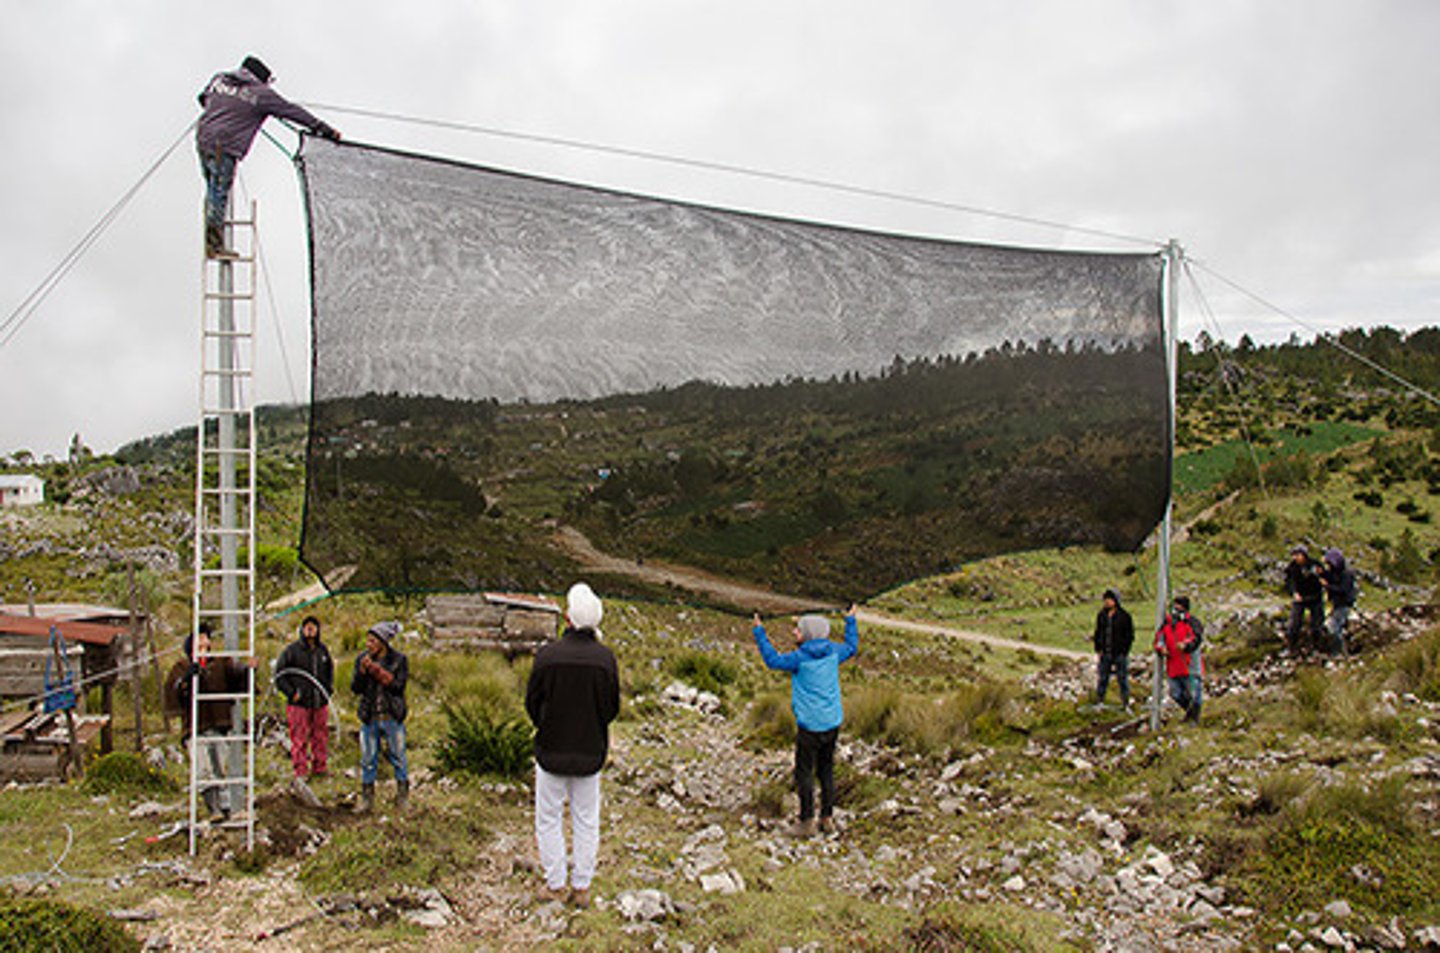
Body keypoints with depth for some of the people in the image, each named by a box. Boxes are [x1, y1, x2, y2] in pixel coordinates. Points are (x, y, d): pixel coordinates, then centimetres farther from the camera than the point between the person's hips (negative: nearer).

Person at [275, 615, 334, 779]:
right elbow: (279, 674, -2)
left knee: (321, 736, 8)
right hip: (299, 703, -4)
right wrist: (291, 693, -8)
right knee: (300, 739, -3)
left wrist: (329, 689, 13)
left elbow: (330, 670, 25)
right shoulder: (292, 650, -5)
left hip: (320, 703, 4)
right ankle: (301, 772, 4)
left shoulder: (322, 650, 10)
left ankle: (319, 768, 18)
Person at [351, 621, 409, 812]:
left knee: (397, 755, 5)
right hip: (369, 717, 3)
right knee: (368, 758, 6)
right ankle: (367, 798, 18)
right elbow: (356, 688, 0)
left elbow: (398, 685, -15)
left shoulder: (399, 659, -5)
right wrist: (362, 671, -17)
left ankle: (403, 794, 21)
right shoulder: (362, 659, 3)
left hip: (392, 716, -2)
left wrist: (376, 669, -19)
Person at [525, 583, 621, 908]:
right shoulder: (605, 659, -13)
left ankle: (555, 885, 20)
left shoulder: (547, 655, -16)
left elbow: (532, 702, -5)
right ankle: (582, 887, 21)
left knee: (549, 819, 14)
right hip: (590, 753, 1)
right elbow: (612, 708, -4)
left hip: (552, 749, -1)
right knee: (586, 820, 14)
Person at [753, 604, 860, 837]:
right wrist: (851, 621, 34)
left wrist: (759, 632, 5)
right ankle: (827, 818, 23)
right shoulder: (833, 652, 1)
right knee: (826, 770, 17)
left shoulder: (801, 658, -15)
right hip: (832, 723, 6)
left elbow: (773, 660, -3)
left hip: (810, 726, -6)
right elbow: (851, 648, 22)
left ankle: (807, 822, 9)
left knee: (804, 773, 4)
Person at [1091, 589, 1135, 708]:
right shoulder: (1101, 615, 8)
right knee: (1103, 678, 5)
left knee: (1122, 679, 1)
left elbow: (1130, 636, -1)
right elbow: (1098, 633, 16)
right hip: (1105, 654, 4)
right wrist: (1098, 650, 7)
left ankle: (1126, 704, 9)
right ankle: (1099, 701, 12)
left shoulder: (1124, 616, -4)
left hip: (1119, 654, -4)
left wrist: (1124, 652, -9)